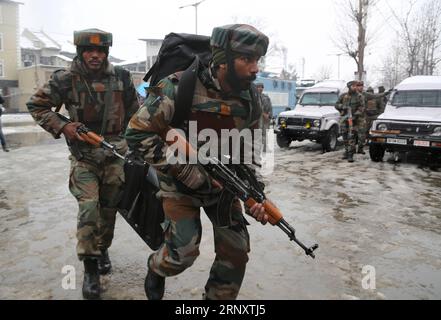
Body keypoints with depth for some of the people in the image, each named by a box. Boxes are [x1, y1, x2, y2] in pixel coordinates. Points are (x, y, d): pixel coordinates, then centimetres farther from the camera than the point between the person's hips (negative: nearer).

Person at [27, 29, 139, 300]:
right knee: (89, 209, -13)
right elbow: (36, 106, 3)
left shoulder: (121, 77, -1)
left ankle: (103, 249, 37)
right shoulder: (66, 79, -6)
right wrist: (61, 126, -11)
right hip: (84, 156, -2)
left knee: (109, 209, 12)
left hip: (114, 154, 2)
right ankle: (90, 269, 2)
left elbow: (135, 112, 10)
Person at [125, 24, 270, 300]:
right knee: (184, 252, -7)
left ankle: (220, 297, 27)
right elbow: (137, 133, -21)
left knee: (236, 250, 1)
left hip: (222, 182, 5)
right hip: (181, 183, -4)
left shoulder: (251, 100, -7)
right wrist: (183, 170, -25)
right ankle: (156, 270, 30)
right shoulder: (181, 87, -24)